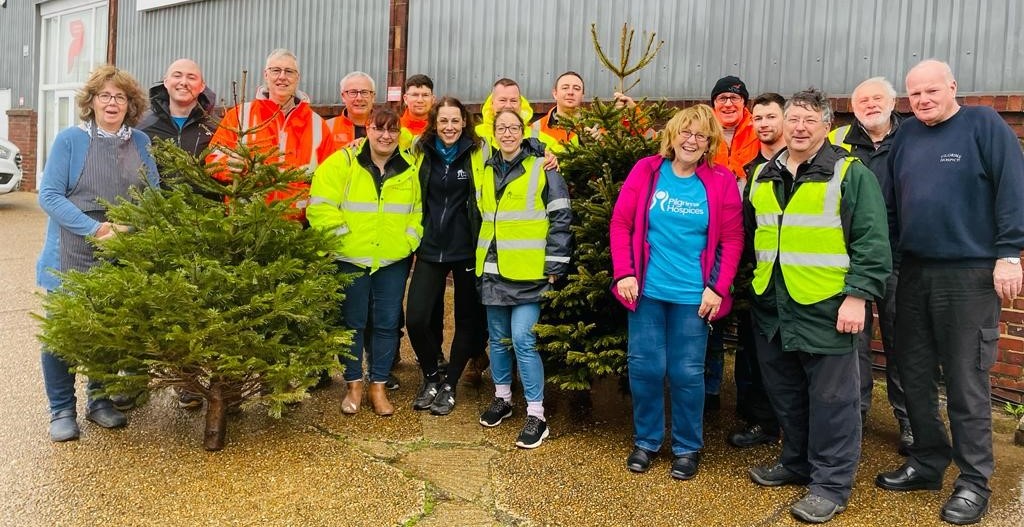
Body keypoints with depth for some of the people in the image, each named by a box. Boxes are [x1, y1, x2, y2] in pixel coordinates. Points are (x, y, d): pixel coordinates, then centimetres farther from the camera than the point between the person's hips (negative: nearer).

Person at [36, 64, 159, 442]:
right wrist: (95, 228, -18)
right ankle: (62, 410, 18)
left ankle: (99, 400, 29)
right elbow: (49, 196, -8)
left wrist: (129, 226, -12)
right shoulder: (70, 140, -3)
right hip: (72, 259, -3)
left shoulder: (140, 142, 7)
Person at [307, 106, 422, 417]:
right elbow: (321, 207, -10)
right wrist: (343, 237, -12)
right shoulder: (342, 162, -6)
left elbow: (418, 211, 11)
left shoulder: (409, 168, 4)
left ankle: (378, 386, 21)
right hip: (351, 260, -2)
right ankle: (354, 385, 22)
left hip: (394, 261, 3)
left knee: (387, 324, 7)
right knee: (352, 323, 8)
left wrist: (409, 240, -2)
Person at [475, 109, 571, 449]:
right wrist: (480, 261, 20)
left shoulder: (542, 168, -6)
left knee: (522, 339, -9)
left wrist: (554, 266, -12)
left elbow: (561, 218, -7)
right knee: (497, 337, 14)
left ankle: (536, 415, 1)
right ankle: (502, 398, 31)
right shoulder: (487, 171, 12)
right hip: (493, 270, 6)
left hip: (528, 271, -6)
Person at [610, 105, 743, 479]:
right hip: (647, 290, 1)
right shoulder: (646, 171, 0)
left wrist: (718, 288, -7)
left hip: (693, 295, -1)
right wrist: (624, 274, -7)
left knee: (687, 372, 5)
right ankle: (646, 441, 26)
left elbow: (732, 240, 0)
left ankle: (688, 447, 24)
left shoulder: (721, 181, -1)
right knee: (644, 367, 7)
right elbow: (620, 224, 0)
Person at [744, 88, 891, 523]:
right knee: (785, 392, 16)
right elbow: (748, 233, 21)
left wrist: (857, 296, -16)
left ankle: (831, 484, 14)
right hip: (772, 306, 6)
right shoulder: (763, 176, 12)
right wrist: (753, 283, 18)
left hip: (827, 307, -6)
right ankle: (796, 463, 33)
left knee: (830, 398, 2)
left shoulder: (850, 173, -5)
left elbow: (871, 242, -9)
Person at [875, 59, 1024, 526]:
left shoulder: (983, 124, -3)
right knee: (914, 374, 11)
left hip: (970, 274, -6)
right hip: (913, 271, 6)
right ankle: (928, 462, 27)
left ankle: (974, 481, 13)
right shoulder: (906, 134, 12)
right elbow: (890, 201, 13)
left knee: (966, 380, 0)